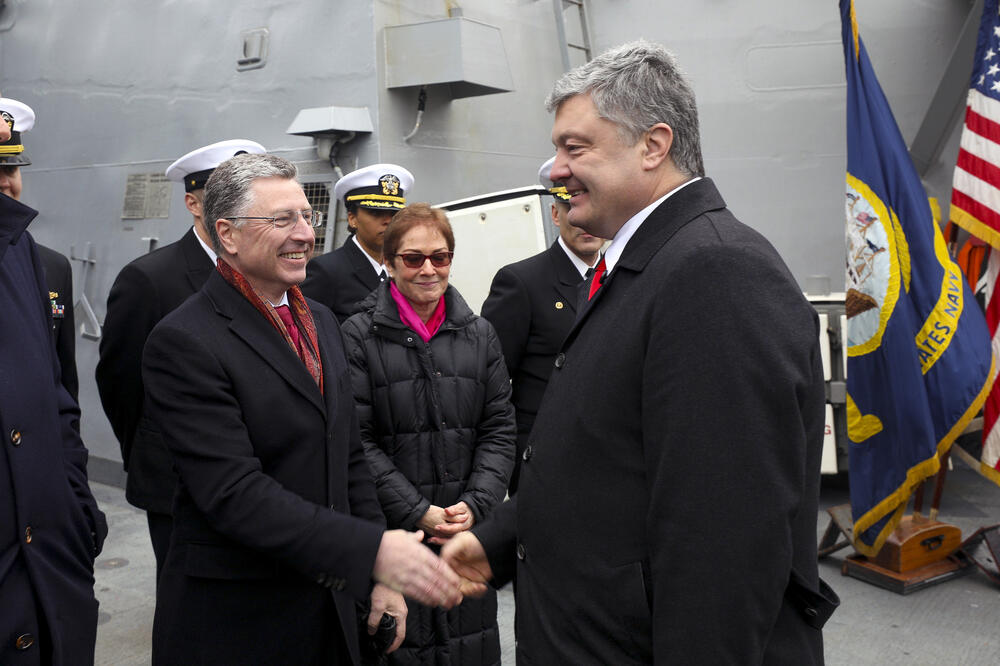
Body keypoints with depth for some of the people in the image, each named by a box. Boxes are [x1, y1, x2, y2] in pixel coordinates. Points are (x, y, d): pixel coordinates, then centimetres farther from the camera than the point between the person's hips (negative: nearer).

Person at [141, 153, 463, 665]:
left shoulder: (320, 320, 8)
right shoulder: (183, 343, -16)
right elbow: (233, 492, -24)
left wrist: (382, 574, 7)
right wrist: (373, 551, -29)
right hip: (232, 620, -6)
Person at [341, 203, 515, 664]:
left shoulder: (480, 335, 8)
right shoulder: (359, 337, -4)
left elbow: (499, 430, 6)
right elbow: (357, 440, -8)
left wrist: (476, 504, -7)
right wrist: (417, 512, -12)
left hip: (470, 534, 4)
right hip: (390, 532, -3)